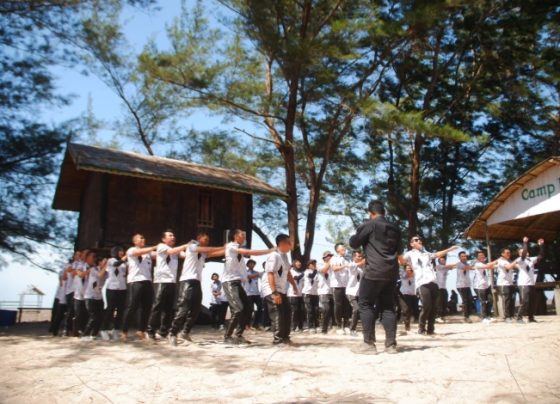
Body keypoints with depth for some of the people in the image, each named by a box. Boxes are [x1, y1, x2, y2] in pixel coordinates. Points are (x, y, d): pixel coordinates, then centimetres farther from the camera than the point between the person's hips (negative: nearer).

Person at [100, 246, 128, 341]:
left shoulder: (124, 263, 15)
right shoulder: (111, 260, 1)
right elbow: (116, 264, -19)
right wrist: (126, 257, -29)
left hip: (122, 288, 5)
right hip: (112, 288, -4)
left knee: (120, 309, 2)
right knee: (110, 309, -5)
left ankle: (116, 330, 11)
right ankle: (104, 330, 6)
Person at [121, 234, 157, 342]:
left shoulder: (148, 252, 22)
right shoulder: (131, 250, 4)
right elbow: (140, 252, -16)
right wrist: (155, 247, -17)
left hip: (147, 282, 6)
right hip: (135, 282, -6)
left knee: (146, 308, 6)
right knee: (131, 307, -6)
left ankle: (141, 331, 16)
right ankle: (124, 332, 3)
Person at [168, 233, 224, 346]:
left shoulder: (203, 253, 21)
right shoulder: (191, 246, 1)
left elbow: (215, 254, 6)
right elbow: (207, 249, -12)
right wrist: (223, 247, -11)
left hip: (197, 282, 8)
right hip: (187, 280, -8)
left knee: (196, 309, 7)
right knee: (183, 309, -12)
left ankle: (185, 332, 18)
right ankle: (173, 333, -6)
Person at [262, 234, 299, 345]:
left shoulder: (284, 256, 11)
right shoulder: (274, 256, -19)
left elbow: (287, 273, 21)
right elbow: (270, 275, -26)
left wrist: (294, 286, 21)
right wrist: (274, 293, -31)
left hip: (281, 290, 10)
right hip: (272, 291, -10)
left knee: (286, 313, 13)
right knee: (277, 314, -11)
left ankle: (285, 337, 23)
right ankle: (277, 339, -3)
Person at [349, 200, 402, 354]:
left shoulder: (368, 225, -3)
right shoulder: (395, 228, 16)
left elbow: (353, 243, 3)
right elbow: (399, 249, 27)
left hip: (374, 271, -6)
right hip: (391, 272, 6)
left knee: (365, 304, 0)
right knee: (388, 306, 10)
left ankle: (369, 344, -4)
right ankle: (391, 344, 7)